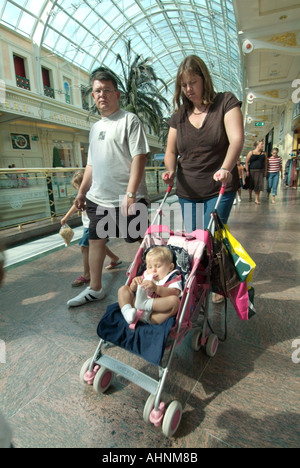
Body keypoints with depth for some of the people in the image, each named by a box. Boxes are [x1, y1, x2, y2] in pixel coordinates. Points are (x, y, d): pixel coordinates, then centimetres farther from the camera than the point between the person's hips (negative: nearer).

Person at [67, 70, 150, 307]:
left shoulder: (129, 120, -3)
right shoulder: (95, 127, 20)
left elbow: (139, 157, -14)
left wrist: (130, 193, -22)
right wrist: (82, 192, 21)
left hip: (127, 200, -7)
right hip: (98, 199, 8)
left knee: (140, 243, 1)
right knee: (95, 240, 12)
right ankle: (95, 289, 28)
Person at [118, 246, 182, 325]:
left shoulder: (173, 279, 8)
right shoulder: (146, 276, 23)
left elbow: (174, 292, -15)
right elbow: (132, 290, 24)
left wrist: (155, 288, -29)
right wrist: (134, 283, -1)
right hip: (137, 311, 5)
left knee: (175, 300, -29)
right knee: (123, 289, 3)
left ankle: (144, 303, -33)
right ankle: (127, 311, -23)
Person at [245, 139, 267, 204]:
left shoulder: (264, 153, 9)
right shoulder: (251, 152, 1)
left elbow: (265, 163, 11)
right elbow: (247, 162, -1)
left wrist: (265, 172, 5)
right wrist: (247, 171, -8)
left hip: (260, 171, 2)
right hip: (252, 171, -2)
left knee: (259, 184, -5)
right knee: (251, 184, 9)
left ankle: (257, 199, 1)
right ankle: (250, 197, 29)